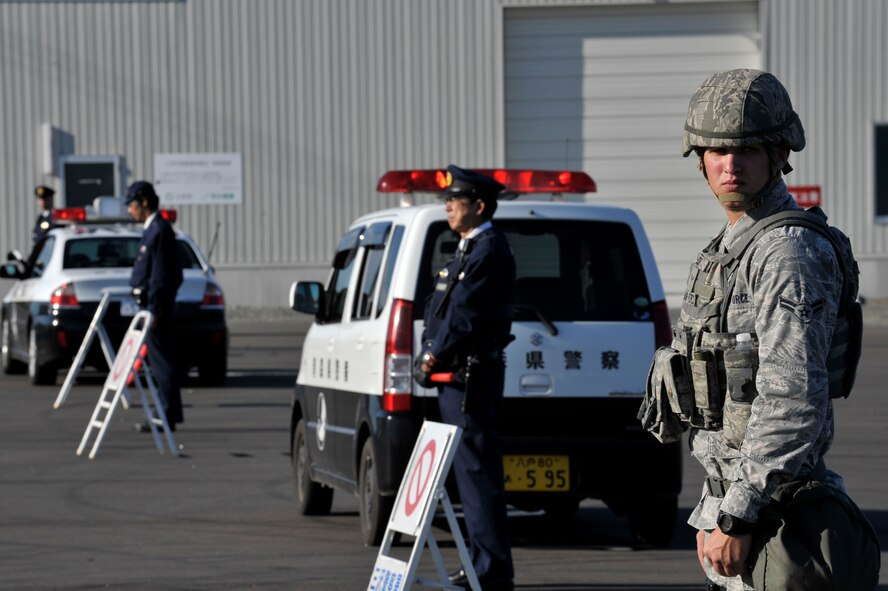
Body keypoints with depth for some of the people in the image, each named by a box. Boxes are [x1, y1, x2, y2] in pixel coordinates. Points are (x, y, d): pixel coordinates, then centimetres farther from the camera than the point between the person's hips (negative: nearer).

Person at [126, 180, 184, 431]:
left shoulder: (159, 230, -15)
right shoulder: (153, 229, 16)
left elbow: (160, 274, -19)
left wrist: (154, 311, -21)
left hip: (157, 306, -10)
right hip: (153, 305, 10)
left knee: (161, 361, -8)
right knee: (160, 361, 12)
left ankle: (168, 416, -6)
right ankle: (168, 414, 17)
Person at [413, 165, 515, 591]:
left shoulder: (489, 251, -14)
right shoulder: (470, 249, 19)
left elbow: (466, 315, -20)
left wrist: (435, 355, -12)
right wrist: (432, 357, 11)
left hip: (471, 376, -11)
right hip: (458, 376, 11)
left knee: (477, 471, -10)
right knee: (471, 471, 14)